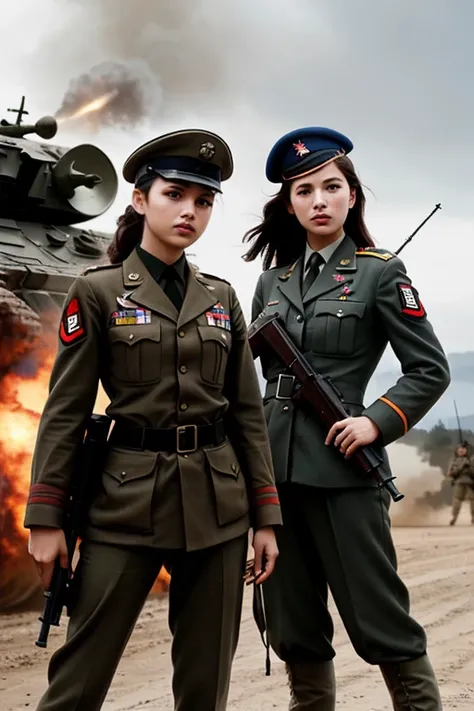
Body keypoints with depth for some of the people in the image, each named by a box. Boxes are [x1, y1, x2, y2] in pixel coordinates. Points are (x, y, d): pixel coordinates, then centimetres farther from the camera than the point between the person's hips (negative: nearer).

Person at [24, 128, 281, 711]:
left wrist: (266, 516, 6)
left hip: (217, 503, 4)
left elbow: (248, 412, 10)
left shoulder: (221, 298, 9)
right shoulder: (97, 291, -2)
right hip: (128, 499, -3)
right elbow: (65, 411, -2)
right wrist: (45, 516, -6)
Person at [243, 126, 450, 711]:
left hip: (341, 469, -5)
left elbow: (431, 369, -1)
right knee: (294, 630, 11)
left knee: (379, 623, -2)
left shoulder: (380, 272, 0)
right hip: (275, 469, 5)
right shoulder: (273, 279, 12)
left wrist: (378, 421, -14)